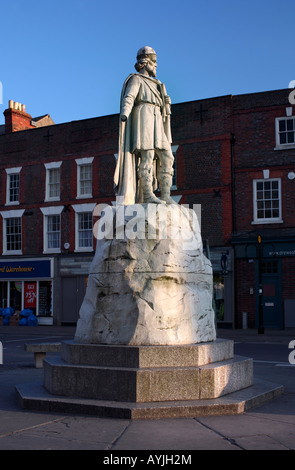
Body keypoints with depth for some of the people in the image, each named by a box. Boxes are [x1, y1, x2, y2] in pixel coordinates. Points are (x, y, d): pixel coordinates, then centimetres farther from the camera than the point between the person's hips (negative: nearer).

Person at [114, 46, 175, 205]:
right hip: (143, 118, -8)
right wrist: (124, 113, -33)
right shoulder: (136, 79, 7)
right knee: (147, 156, -17)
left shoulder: (154, 84, 32)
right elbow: (128, 98, -12)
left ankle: (165, 195, -7)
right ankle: (148, 195, -22)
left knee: (166, 157, -3)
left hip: (156, 123, 8)